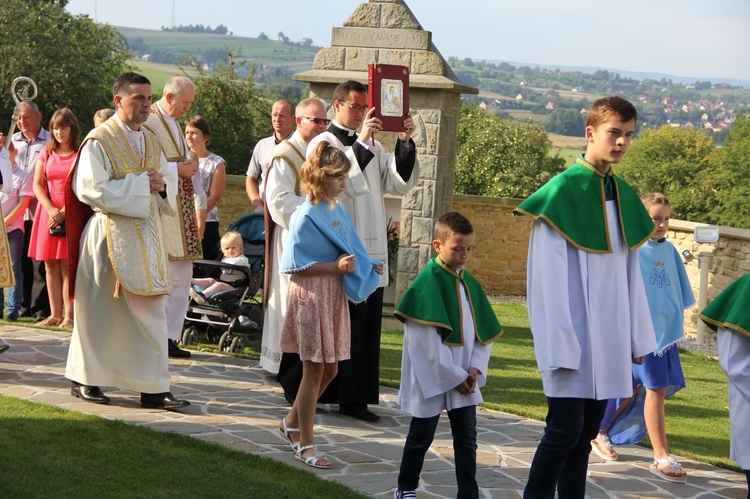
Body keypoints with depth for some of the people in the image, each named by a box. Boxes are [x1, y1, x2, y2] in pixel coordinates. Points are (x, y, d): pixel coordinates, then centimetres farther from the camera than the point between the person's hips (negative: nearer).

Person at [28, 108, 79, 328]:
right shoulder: (46, 154, 12)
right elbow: (37, 185, 7)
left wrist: (64, 212, -15)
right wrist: (51, 209, -9)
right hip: (48, 211, 4)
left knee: (68, 265, -7)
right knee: (50, 266, 3)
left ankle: (69, 316, -7)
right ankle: (55, 314, 7)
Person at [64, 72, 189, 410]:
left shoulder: (151, 142, 14)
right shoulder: (99, 141, -7)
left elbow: (171, 185, 18)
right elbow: (90, 189, -17)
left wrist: (162, 186, -6)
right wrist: (140, 183, -16)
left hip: (147, 236, 6)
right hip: (109, 236, -6)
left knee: (150, 313, 2)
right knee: (100, 311, 3)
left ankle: (154, 388, 3)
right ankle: (85, 380, 18)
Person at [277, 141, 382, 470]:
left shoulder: (338, 212, 7)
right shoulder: (306, 217, -16)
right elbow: (297, 266, -18)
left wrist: (367, 268, 2)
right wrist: (336, 266, -24)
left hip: (334, 297, 8)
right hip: (311, 297, -8)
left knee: (329, 369, 14)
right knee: (315, 370, 0)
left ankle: (292, 423, 32)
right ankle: (305, 443, 11)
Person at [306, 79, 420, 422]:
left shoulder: (373, 147, 17)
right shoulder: (323, 144, -1)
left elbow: (399, 184, 4)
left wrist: (404, 143, -7)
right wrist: (360, 142, -22)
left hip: (370, 249, 6)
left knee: (365, 327, 4)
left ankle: (354, 397, 8)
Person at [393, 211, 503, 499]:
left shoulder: (470, 283, 6)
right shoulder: (428, 281, -15)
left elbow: (486, 332, 10)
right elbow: (426, 338, -18)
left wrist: (475, 368, -5)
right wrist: (452, 376, -16)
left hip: (465, 380, 6)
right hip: (432, 377, -6)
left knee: (467, 439, 6)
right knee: (421, 437, 9)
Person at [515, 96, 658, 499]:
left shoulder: (624, 197, 11)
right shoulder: (561, 192, -10)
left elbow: (630, 274, 15)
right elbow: (549, 277, -13)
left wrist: (639, 336, 12)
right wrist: (558, 345, -16)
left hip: (608, 339, 6)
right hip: (572, 337, -6)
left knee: (586, 433, 9)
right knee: (565, 430, -7)